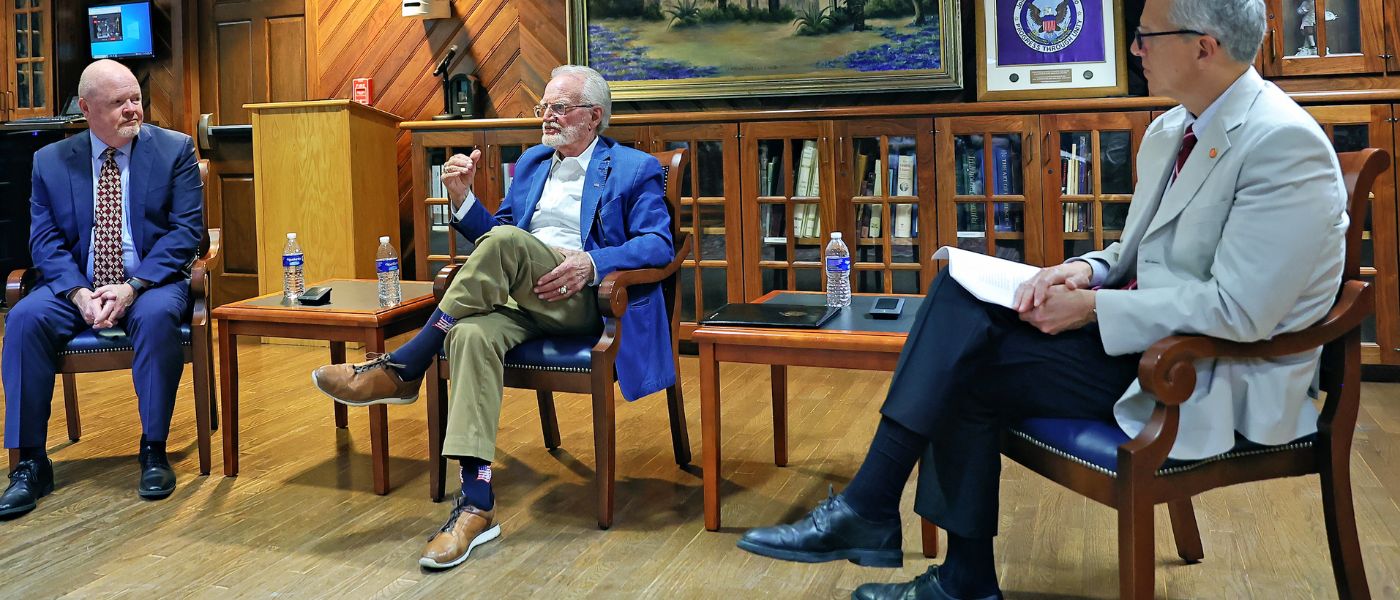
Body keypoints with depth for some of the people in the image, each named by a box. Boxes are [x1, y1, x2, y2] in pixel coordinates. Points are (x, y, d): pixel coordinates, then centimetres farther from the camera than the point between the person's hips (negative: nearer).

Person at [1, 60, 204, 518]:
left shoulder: (174, 149, 1)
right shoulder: (51, 161, 8)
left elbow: (186, 230, -6)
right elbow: (44, 240, 3)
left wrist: (132, 288, -17)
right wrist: (79, 293, -16)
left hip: (150, 283, -2)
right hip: (76, 287, 3)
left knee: (156, 317, -35)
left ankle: (153, 451, -22)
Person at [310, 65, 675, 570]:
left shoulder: (636, 169, 8)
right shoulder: (531, 163, 26)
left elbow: (659, 243, -6)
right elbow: (493, 232, 24)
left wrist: (593, 262, -22)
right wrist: (463, 198, 5)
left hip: (583, 301, -4)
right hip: (519, 299, 5)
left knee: (506, 240, -34)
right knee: (471, 334, -33)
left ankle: (403, 369, -26)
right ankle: (475, 505, -36)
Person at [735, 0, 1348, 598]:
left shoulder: (1285, 144, -17)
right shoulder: (1170, 130, 10)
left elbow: (1240, 310, -24)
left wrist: (1094, 307, -20)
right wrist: (1087, 270, -4)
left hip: (1214, 380, -8)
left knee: (964, 366, -18)